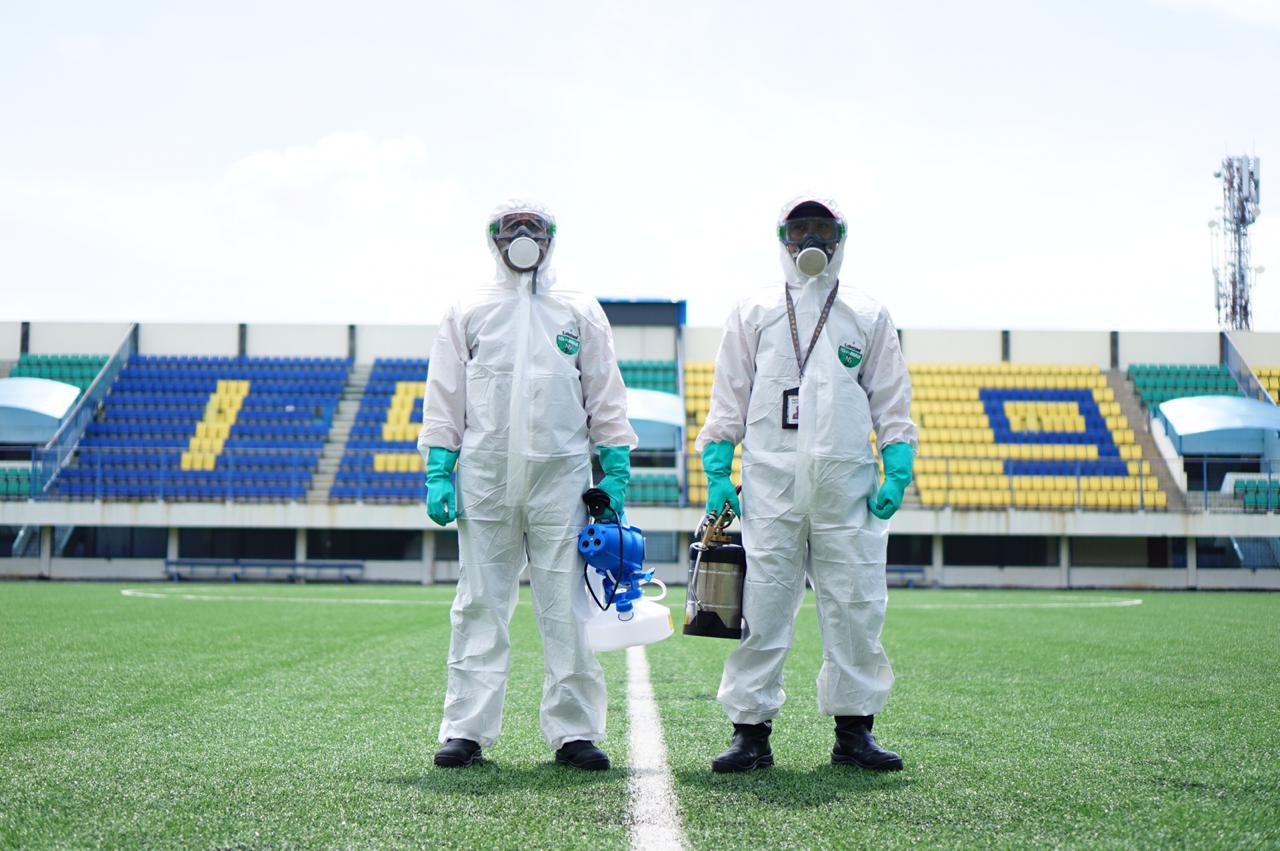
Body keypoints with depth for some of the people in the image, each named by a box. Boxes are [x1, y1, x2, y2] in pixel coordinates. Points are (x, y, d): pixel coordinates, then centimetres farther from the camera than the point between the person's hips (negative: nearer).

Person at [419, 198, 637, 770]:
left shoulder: (580, 312, 14)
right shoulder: (468, 313, 13)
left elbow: (605, 398, 12)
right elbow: (444, 397, 11)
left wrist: (615, 471, 3)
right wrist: (438, 472, 1)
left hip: (561, 477, 0)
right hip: (486, 477, 0)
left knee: (566, 607, -1)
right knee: (481, 606, 1)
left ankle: (573, 731, 3)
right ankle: (466, 729, 5)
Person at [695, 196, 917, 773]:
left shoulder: (869, 317, 13)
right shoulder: (753, 314, 11)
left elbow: (891, 402, 13)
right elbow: (728, 401, 10)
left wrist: (897, 471, 2)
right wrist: (716, 474, 3)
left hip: (847, 486, 1)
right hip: (770, 482, -1)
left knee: (855, 607, 1)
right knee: (761, 608, -3)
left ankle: (854, 731, 11)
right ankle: (751, 731, 4)